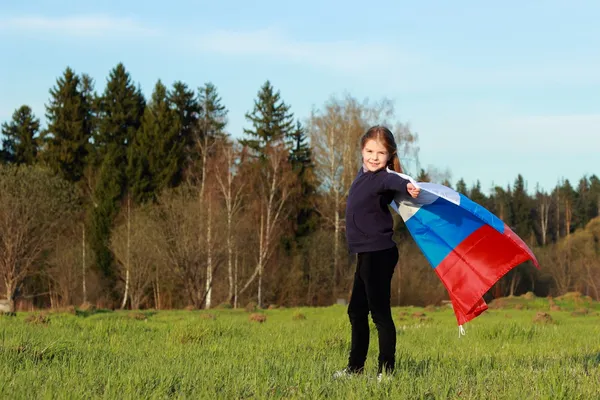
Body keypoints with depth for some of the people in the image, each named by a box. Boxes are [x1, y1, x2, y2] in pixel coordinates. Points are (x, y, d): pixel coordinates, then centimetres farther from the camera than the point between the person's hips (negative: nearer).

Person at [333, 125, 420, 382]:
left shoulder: (382, 178, -18)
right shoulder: (364, 175, 10)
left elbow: (391, 182, -43)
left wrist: (406, 186, -62)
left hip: (379, 254, -10)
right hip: (366, 254, 10)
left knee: (379, 313, -7)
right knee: (356, 311, 18)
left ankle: (387, 370, -1)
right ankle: (355, 367, 29)